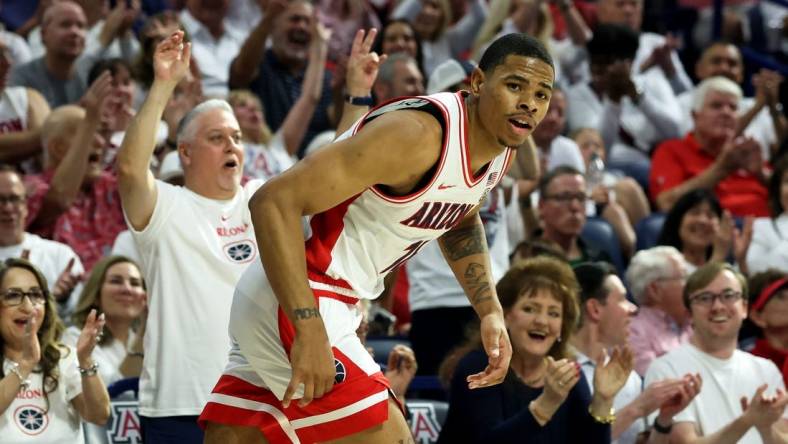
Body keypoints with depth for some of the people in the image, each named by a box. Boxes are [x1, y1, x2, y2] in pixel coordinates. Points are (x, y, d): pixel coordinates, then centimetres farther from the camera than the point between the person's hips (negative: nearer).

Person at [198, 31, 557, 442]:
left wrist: (490, 311, 17)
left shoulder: (502, 145, 4)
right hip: (289, 304, -10)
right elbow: (275, 201, -29)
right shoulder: (417, 133, -24)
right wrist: (309, 328, -35)